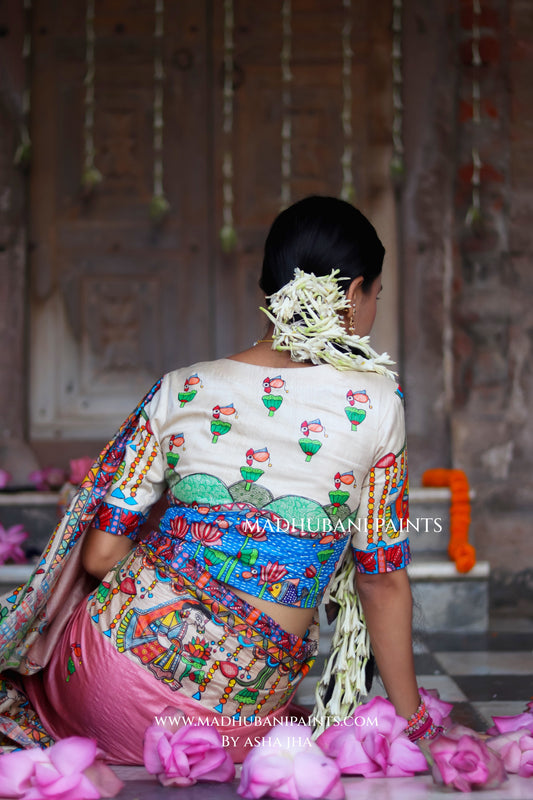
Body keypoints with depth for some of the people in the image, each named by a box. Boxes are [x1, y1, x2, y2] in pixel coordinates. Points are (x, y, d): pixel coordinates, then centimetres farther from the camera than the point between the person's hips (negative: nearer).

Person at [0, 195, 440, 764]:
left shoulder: (180, 391, -2)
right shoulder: (376, 404, -5)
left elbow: (100, 554, -2)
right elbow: (384, 581, 0)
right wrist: (413, 722, 12)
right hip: (242, 719, -1)